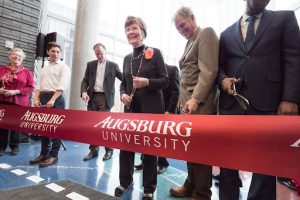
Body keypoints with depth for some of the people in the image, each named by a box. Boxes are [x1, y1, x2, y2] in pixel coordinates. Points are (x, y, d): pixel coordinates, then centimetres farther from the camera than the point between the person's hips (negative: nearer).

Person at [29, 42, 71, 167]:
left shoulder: (63, 67, 1)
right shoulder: (44, 69, 20)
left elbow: (62, 86, -12)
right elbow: (39, 85, 16)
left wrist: (52, 100, -20)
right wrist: (36, 99, 1)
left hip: (56, 98, -6)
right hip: (43, 98, 6)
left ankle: (53, 155, 4)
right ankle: (44, 153, 19)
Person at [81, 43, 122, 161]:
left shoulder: (113, 65, 7)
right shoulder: (90, 65, 14)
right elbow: (85, 80, 10)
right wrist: (84, 91, -8)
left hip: (105, 98, -3)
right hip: (92, 97, 4)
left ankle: (108, 150, 11)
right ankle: (93, 150, 17)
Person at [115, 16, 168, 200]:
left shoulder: (155, 53, -3)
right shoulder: (127, 58, 13)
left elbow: (165, 80, -6)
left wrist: (147, 82, -22)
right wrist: (123, 94, -2)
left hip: (151, 108, -5)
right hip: (131, 108, 5)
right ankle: (125, 181, 31)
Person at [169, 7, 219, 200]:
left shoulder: (206, 32, -4)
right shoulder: (190, 42, 22)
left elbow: (209, 70, -16)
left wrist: (195, 99, -21)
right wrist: (184, 101, 15)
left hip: (200, 104, -9)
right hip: (188, 103, 9)